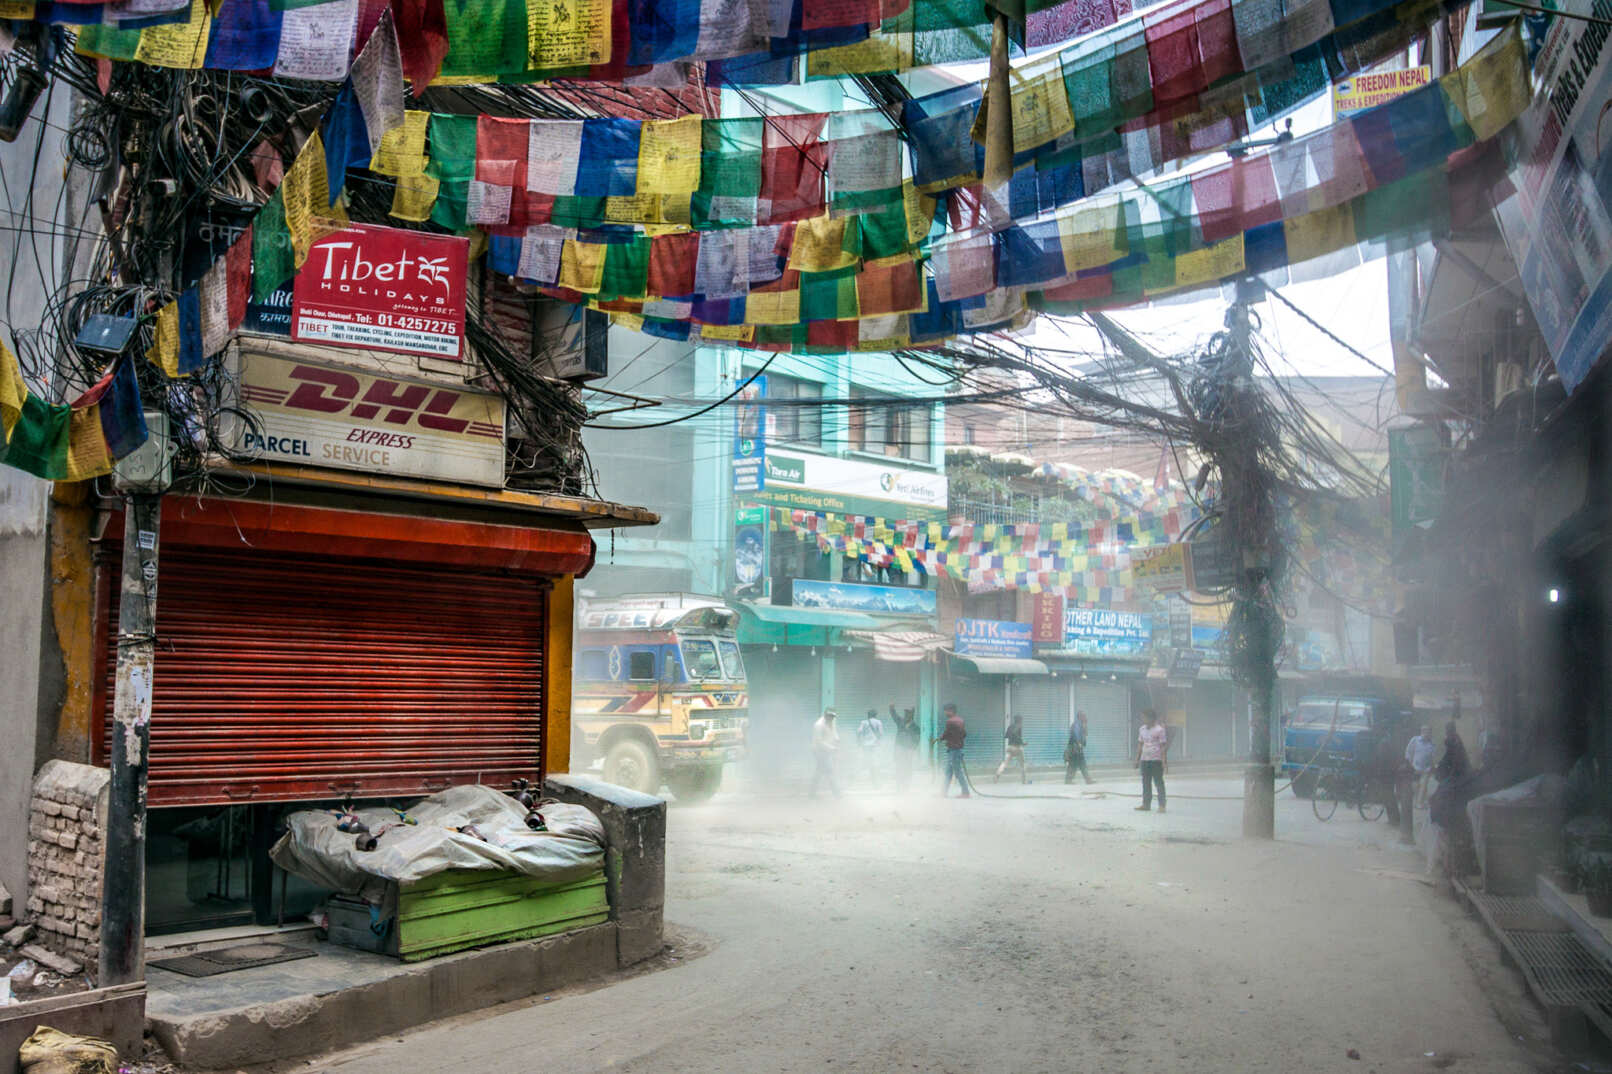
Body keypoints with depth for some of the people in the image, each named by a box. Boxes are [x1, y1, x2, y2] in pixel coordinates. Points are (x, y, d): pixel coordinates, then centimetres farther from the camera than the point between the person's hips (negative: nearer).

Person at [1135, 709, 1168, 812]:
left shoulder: (1159, 729, -9)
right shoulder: (1142, 729, 11)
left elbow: (1163, 746, -9)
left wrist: (1163, 760, -14)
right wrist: (1137, 759, 15)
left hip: (1156, 760, -6)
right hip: (1144, 760, 6)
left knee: (1158, 782, -2)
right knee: (1146, 783, 10)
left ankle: (1161, 805, 2)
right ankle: (1146, 804, 17)